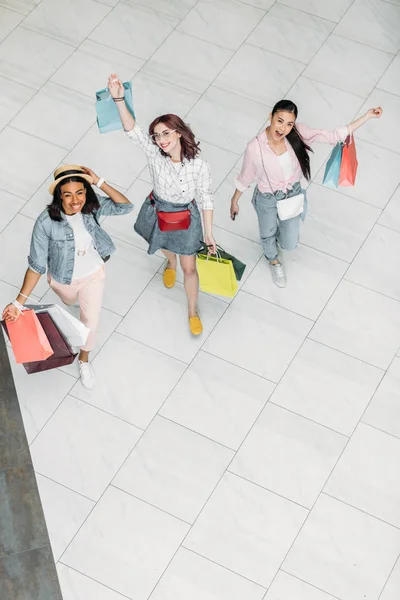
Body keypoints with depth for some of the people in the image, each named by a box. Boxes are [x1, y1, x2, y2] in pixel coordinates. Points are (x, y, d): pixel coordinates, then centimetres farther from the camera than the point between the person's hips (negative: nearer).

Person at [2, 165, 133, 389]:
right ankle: (78, 300, 74)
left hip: (94, 275, 1)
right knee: (71, 302, 33)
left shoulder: (92, 206, -25)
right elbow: (37, 265, -28)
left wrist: (99, 182, -36)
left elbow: (126, 207, -27)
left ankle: (84, 359, 44)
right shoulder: (46, 223, -35)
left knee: (91, 321, 13)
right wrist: (20, 302, -32)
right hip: (64, 280, -1)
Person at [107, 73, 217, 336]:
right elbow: (132, 129, -38)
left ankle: (193, 312, 35)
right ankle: (171, 263, 73)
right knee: (165, 246, 34)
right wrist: (119, 99, -55)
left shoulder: (199, 166, -30)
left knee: (189, 268, 12)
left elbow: (206, 199, -18)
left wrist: (208, 233, -11)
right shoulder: (155, 154, -26)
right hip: (157, 212, 3)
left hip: (185, 218, -2)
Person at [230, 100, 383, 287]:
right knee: (268, 234, 28)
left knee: (289, 244, 23)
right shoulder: (255, 147, -32)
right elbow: (245, 177, -14)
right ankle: (273, 260, 65)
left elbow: (332, 136, -22)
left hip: (292, 196, 3)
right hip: (267, 201, -3)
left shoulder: (298, 133, -25)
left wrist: (367, 116, -26)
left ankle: (279, 230, 62)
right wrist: (234, 200, 1)